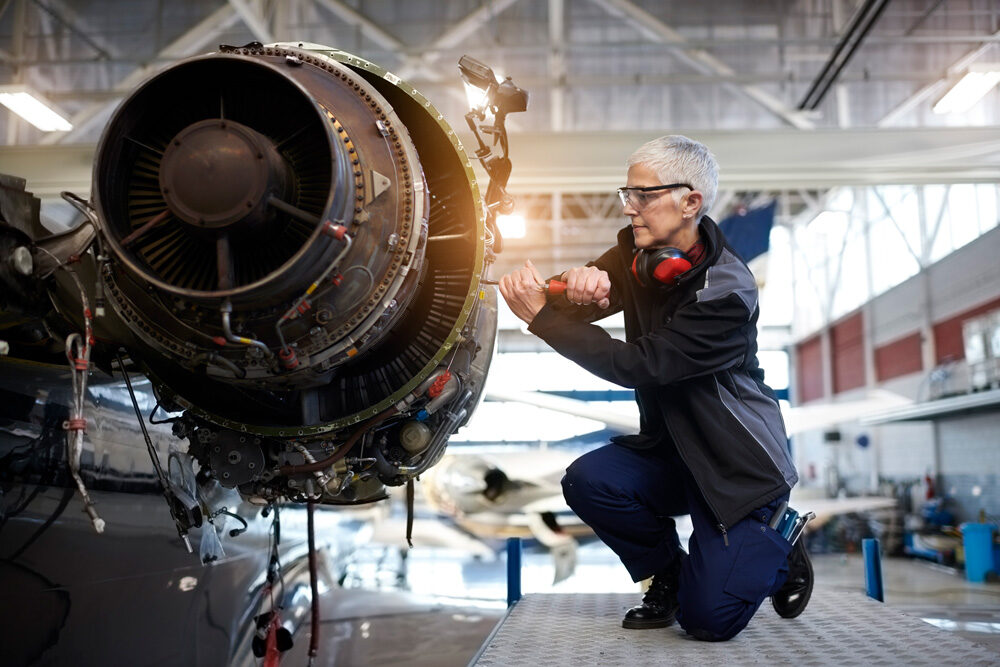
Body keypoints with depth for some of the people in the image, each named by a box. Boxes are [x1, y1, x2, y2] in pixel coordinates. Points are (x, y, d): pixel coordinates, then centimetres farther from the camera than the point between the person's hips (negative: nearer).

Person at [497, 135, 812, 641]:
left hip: (739, 462, -6)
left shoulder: (726, 292, -25)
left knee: (708, 618, -13)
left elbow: (639, 366, -28)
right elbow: (573, 311, -4)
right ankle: (668, 575, 6)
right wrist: (580, 282, -30)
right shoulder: (637, 252, -1)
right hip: (668, 450, 7)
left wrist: (541, 316, -29)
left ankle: (781, 554, 21)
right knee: (587, 481, -22)